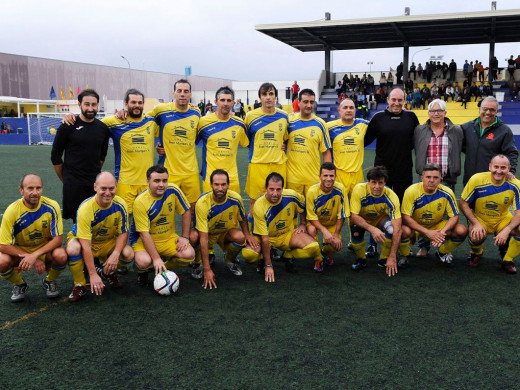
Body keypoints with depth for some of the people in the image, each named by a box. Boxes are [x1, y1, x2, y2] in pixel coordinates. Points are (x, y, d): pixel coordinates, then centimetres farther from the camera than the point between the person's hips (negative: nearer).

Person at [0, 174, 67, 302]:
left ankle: (50, 282, 4)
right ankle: (19, 285, 5)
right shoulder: (12, 211, -20)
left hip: (46, 250, 0)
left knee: (61, 256, -32)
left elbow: (58, 239, -17)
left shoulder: (51, 206, -19)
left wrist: (35, 255, -30)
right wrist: (30, 259, -25)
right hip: (19, 252, 0)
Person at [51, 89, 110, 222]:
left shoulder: (103, 128, 6)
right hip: (73, 185, -3)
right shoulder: (68, 126, -5)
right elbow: (55, 156, 1)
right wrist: (65, 179, 4)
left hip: (95, 183, 4)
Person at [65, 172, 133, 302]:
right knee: (72, 249, -37)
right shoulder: (85, 208, -29)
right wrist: (93, 275, -34)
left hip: (108, 243, 3)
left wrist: (115, 254, -28)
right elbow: (86, 245, -31)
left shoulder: (120, 205, -18)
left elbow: (123, 233, -9)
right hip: (82, 239, -3)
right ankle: (79, 286, -12)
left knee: (128, 254, -25)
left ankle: (107, 271, 9)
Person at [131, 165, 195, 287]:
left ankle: (166, 268, 9)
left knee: (189, 254, -23)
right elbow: (144, 234, -23)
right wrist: (156, 258, -29)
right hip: (144, 239, -3)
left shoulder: (173, 190, -12)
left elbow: (186, 212, 2)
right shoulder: (140, 202, -22)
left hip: (169, 238, 4)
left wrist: (185, 237, -4)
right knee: (144, 262, -34)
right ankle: (142, 272, 7)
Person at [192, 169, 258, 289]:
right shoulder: (202, 203, -30)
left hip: (227, 232, 2)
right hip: (208, 234, -2)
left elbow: (242, 219, 4)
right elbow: (203, 237, -34)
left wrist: (247, 234, -17)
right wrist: (207, 269, -37)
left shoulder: (236, 198, -20)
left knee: (240, 237, -33)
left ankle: (230, 260, 2)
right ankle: (200, 264, -3)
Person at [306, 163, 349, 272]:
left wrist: (336, 235, -14)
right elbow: (312, 217, -20)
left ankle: (326, 252, 19)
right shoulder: (312, 191, -26)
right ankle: (318, 258, -8)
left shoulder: (340, 189, -22)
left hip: (332, 223, 1)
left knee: (337, 246, -21)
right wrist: (324, 231, -34)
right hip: (315, 221, -1)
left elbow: (341, 215, -12)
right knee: (311, 230, -35)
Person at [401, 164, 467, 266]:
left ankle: (443, 253, 10)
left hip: (437, 225, 3)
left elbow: (454, 216, -8)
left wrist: (443, 231, -29)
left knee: (462, 231, -20)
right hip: (415, 226, -3)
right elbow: (406, 217, -22)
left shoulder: (447, 193, -14)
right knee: (405, 231, -37)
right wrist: (427, 232, -31)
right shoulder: (412, 191, -22)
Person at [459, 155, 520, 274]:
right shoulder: (476, 180, -19)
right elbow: (463, 203, -11)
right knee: (477, 237, -34)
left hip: (503, 220, 2)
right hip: (479, 219, -2)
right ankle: (476, 253, 8)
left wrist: (506, 230, -33)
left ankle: (507, 260, 1)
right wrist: (476, 223, -24)